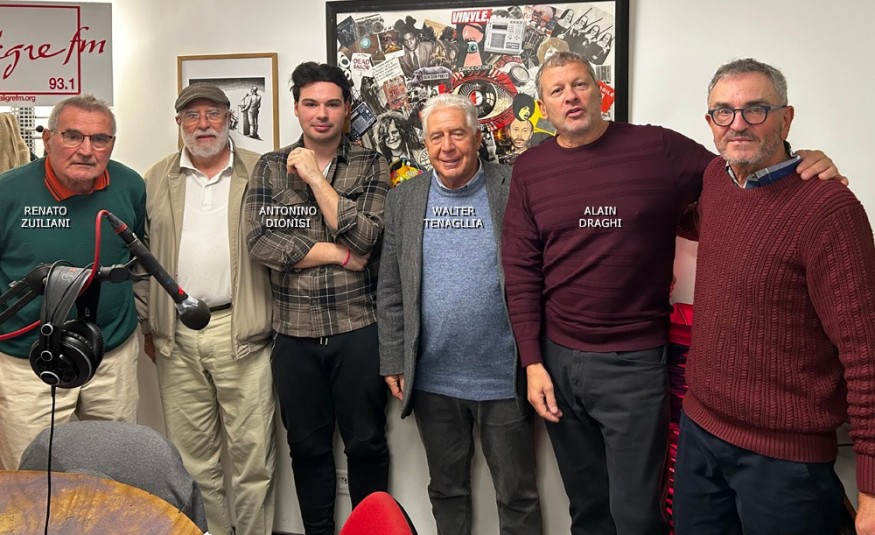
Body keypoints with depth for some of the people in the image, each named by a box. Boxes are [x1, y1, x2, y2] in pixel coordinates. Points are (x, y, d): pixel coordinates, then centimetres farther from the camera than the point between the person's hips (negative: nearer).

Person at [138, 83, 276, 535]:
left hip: (242, 331, -3)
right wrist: (148, 324, 7)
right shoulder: (156, 180, 10)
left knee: (252, 451, 2)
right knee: (192, 454, 11)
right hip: (176, 337, 3)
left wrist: (276, 318, -4)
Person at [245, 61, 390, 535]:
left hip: (358, 330, -1)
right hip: (295, 334, 2)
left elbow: (363, 237, -13)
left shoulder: (371, 166, 2)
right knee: (307, 447, 14)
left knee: (366, 443, 9)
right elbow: (259, 242, -8)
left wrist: (315, 176, -11)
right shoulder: (270, 168, 5)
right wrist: (338, 254, -11)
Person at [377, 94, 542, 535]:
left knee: (517, 496, 12)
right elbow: (390, 290, 6)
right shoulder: (403, 199, 4)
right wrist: (393, 362, 4)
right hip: (431, 381, 3)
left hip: (503, 379, -3)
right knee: (446, 490, 20)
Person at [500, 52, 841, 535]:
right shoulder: (529, 169, 3)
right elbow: (520, 270, 1)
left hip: (635, 364, -2)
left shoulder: (659, 148, -4)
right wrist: (533, 362, -3)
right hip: (557, 359, 3)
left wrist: (803, 168, -17)